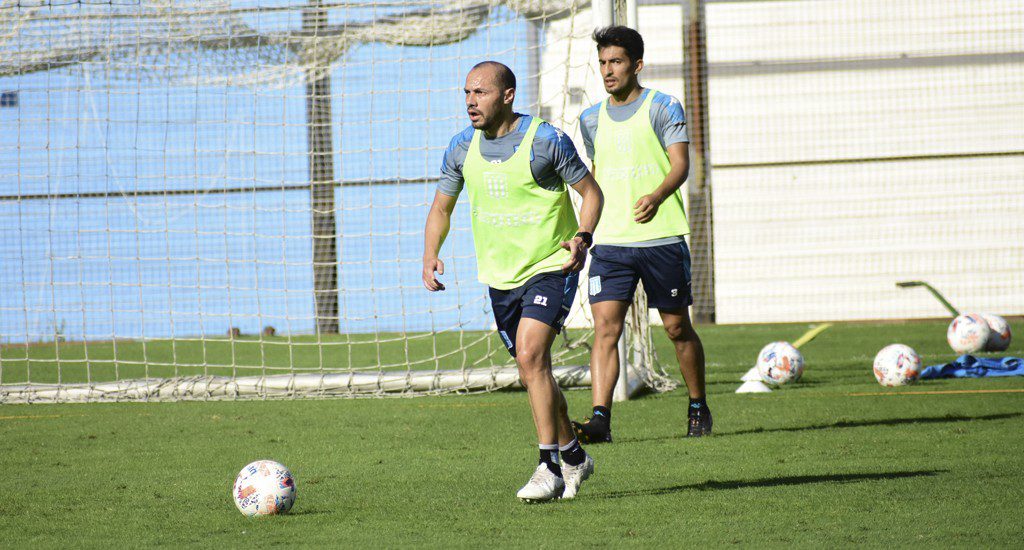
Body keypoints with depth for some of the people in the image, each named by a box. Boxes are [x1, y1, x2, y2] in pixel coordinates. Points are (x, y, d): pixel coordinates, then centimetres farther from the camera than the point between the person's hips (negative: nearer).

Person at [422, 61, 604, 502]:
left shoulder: (545, 140, -13)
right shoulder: (462, 147, 2)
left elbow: (590, 191, -4)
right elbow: (441, 207, 13)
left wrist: (582, 237, -22)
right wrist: (430, 255, -3)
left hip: (551, 268, -6)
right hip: (499, 275, 6)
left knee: (530, 355, -22)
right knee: (532, 368, 12)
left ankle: (550, 468, -20)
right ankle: (573, 457, 31)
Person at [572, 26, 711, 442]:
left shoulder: (663, 108, -2)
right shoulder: (592, 119, 13)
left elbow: (680, 163, -11)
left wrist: (657, 196, -30)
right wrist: (588, 228, 21)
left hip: (662, 238, -3)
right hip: (609, 242, 3)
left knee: (677, 327, 7)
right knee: (605, 327, -11)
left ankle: (699, 409, 26)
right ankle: (600, 420, -18)